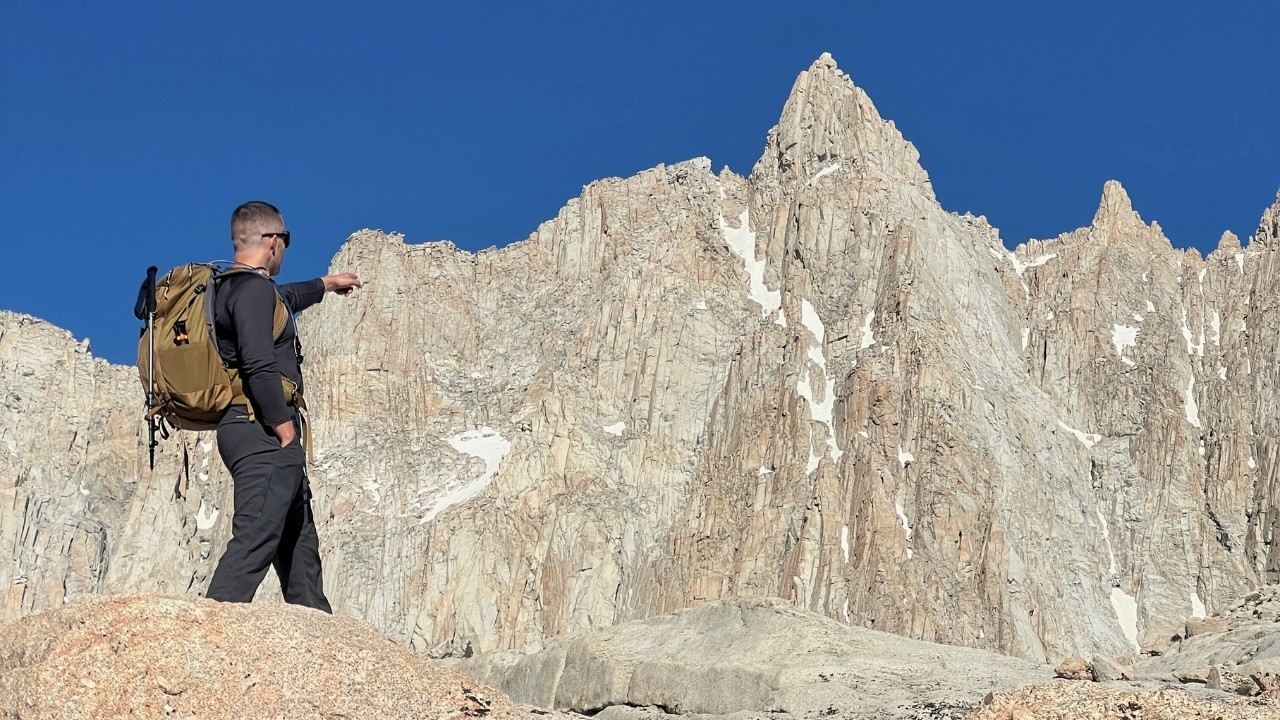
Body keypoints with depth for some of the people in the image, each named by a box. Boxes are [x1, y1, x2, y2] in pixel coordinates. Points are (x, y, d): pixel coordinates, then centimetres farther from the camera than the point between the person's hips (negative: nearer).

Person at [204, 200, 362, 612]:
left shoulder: (232, 289, 20)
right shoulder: (254, 288, -11)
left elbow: (284, 299, 43)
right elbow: (259, 367, -23)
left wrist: (326, 284, 58)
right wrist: (285, 429, -20)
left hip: (256, 435, 11)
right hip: (263, 432, -11)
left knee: (299, 540, 16)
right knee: (255, 539, -18)